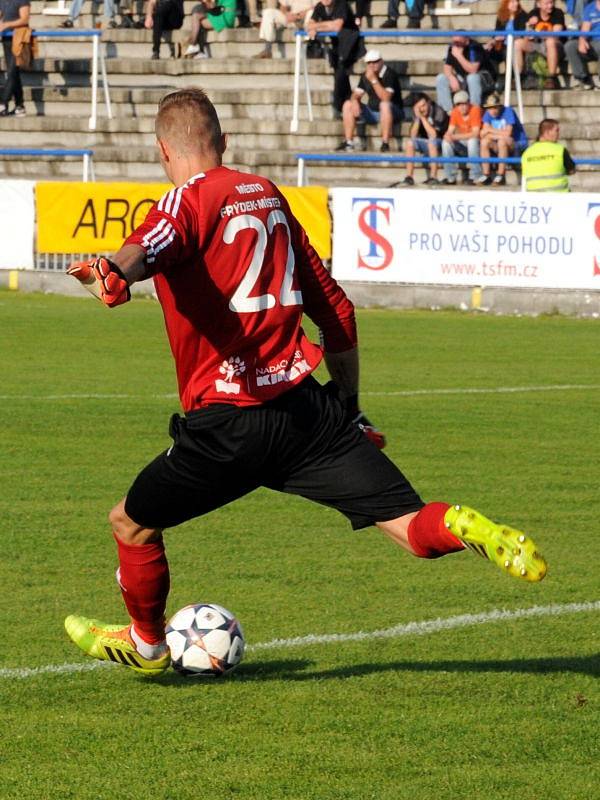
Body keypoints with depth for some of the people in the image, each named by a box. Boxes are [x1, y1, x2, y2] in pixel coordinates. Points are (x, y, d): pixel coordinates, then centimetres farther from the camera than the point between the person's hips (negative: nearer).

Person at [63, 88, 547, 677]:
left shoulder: (189, 201, -2)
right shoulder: (269, 196, 18)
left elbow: (154, 245, -29)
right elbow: (336, 312, 23)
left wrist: (115, 273, -50)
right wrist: (349, 407, 31)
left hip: (227, 423, -5)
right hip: (306, 406, 5)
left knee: (132, 524, 20)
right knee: (410, 526, -2)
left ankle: (146, 644, 36)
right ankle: (466, 530, -32)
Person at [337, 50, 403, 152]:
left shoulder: (390, 74, -18)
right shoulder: (365, 75, 4)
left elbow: (386, 98, -30)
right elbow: (357, 94, 6)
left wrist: (374, 80, -33)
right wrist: (355, 101, -19)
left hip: (392, 112, -7)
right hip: (372, 112, 7)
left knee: (385, 105, -40)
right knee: (348, 105, -6)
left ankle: (385, 143, -36)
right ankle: (348, 143, -9)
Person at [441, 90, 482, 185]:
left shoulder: (475, 110, -19)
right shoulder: (455, 112, -4)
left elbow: (475, 134, -25)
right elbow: (450, 131, -5)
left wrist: (455, 137, -31)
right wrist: (448, 135, -32)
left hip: (476, 142, -5)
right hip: (462, 144, 5)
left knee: (472, 141, -37)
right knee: (445, 142, -20)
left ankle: (475, 176, -29)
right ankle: (450, 177, -17)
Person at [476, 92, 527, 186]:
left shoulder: (508, 111, -18)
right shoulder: (488, 114, -1)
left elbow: (508, 133, -27)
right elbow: (483, 133, -8)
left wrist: (491, 130, -16)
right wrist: (499, 133, -23)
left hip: (518, 144, -6)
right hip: (500, 146, 6)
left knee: (502, 141, -36)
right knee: (484, 142, -19)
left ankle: (501, 175, -30)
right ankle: (486, 175, -18)